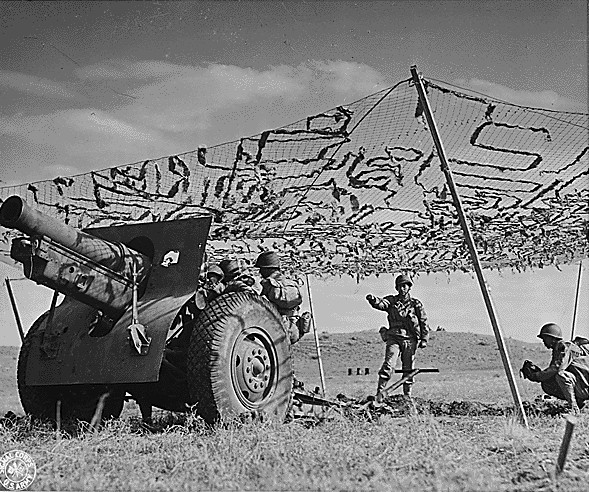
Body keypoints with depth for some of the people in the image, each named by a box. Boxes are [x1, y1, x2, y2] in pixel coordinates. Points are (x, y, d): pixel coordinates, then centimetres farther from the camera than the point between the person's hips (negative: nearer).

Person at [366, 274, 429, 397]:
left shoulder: (416, 304, 7)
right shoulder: (391, 301, 6)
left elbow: (424, 322, 9)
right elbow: (381, 303, -16)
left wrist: (424, 339, 3)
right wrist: (373, 300, -38)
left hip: (410, 340, 1)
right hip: (394, 338, -1)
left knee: (408, 369, 8)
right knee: (388, 364, -14)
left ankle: (407, 395, 21)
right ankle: (379, 392, -13)